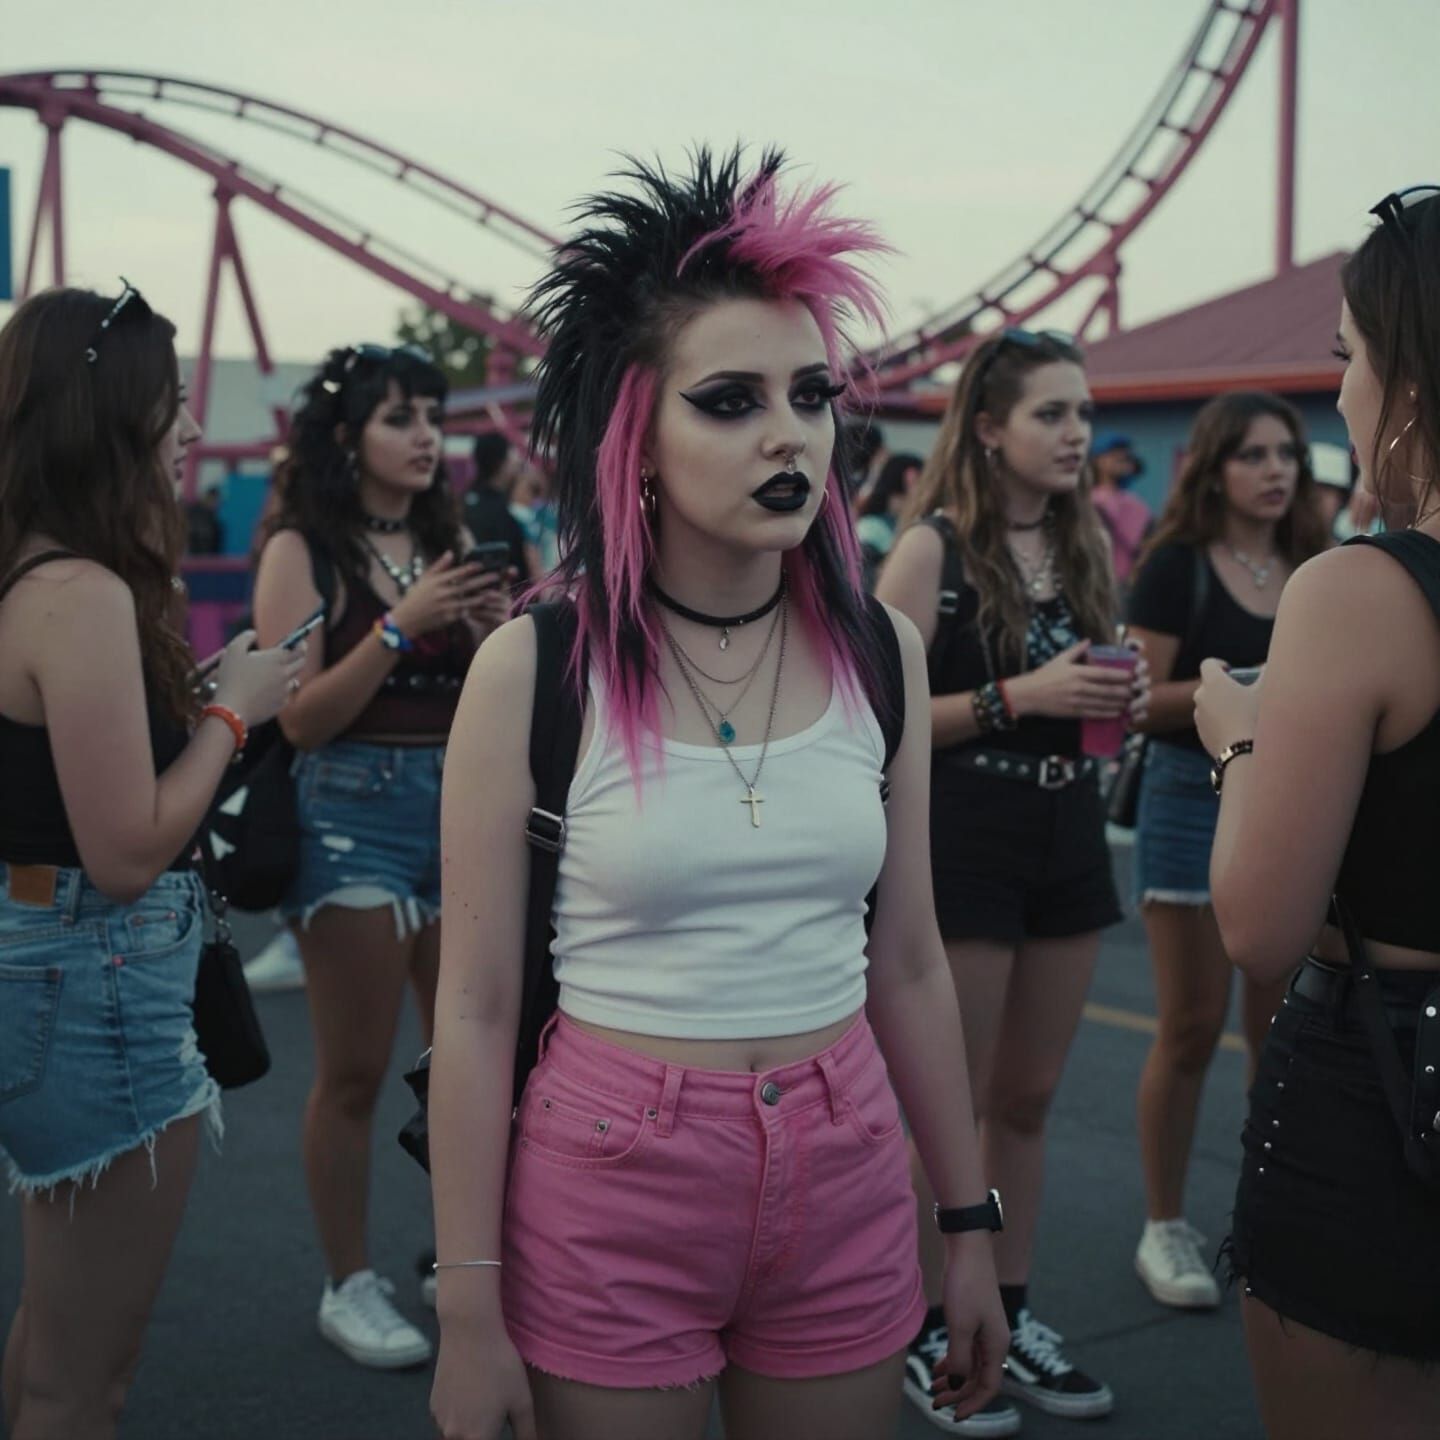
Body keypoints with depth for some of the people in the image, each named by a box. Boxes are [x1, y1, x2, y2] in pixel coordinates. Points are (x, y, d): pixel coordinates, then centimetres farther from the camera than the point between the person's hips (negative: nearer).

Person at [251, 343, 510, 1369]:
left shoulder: (451, 541, 9)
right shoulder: (303, 551, -4)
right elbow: (301, 717, -11)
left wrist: (493, 634, -10)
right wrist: (400, 624, -19)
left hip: (462, 807, 5)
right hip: (354, 813, -5)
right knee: (355, 1074, 3)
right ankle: (350, 1286, 17)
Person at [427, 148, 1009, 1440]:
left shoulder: (880, 651, -1)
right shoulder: (532, 670, -11)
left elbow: (908, 965, 7)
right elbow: (477, 1012, -8)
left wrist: (970, 1221, 10)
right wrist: (468, 1313, -7)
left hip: (845, 1182, 3)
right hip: (607, 1191, -3)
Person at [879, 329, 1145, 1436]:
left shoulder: (1088, 545, 8)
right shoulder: (935, 547, -10)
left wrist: (1124, 700, -3)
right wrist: (1018, 695, -22)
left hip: (1070, 836, 6)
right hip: (963, 837, -6)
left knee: (1029, 1099, 14)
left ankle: (1011, 1314, 27)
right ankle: (928, 1331, 18)